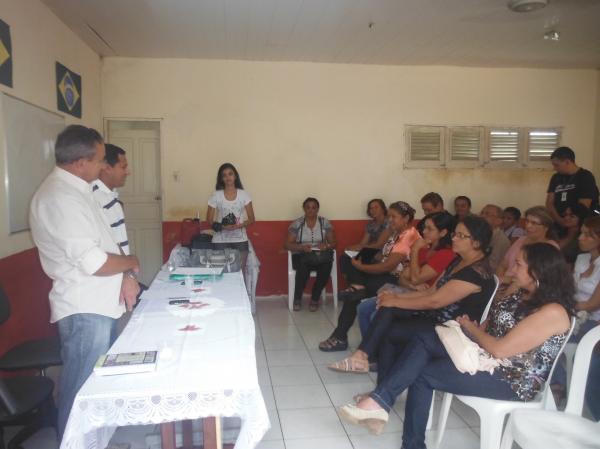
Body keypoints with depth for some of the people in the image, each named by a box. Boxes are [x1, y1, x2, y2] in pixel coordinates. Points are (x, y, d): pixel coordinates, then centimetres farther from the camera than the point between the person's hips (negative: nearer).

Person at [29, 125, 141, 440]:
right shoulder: (60, 197, -22)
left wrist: (126, 275, 0)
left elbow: (103, 244, 14)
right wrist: (131, 264, -8)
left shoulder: (75, 190, 10)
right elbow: (94, 262, -26)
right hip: (85, 311, -10)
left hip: (99, 305, 10)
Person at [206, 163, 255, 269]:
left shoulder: (244, 195, 0)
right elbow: (209, 221, 1)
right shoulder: (216, 196, -1)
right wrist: (222, 226, -18)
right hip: (220, 241, 0)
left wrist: (238, 225, -17)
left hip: (240, 240, 1)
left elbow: (251, 219, 2)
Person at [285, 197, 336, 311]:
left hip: (321, 255, 1)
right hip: (301, 255, -1)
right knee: (303, 266, -36)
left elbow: (333, 243, 7)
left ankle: (315, 299, -12)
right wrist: (302, 247, -19)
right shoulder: (296, 223, 3)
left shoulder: (325, 222, 7)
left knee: (327, 264, -33)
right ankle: (297, 299, -11)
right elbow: (288, 245, -1)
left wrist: (326, 245, -17)